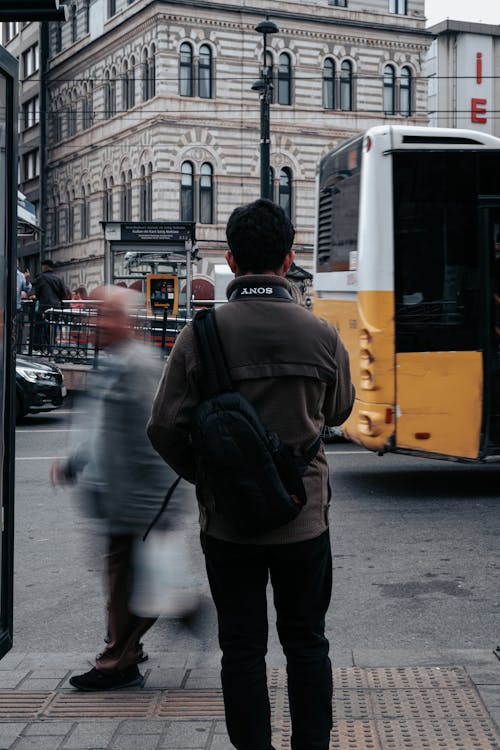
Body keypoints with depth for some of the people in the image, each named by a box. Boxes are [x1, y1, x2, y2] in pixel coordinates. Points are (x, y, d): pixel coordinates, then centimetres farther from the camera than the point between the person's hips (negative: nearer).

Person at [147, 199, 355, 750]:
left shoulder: (201, 334, -11)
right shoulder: (322, 336, -8)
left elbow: (165, 428, -8)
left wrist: (205, 477, 9)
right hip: (304, 518, 1)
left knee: (242, 648, 11)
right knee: (306, 644, 14)